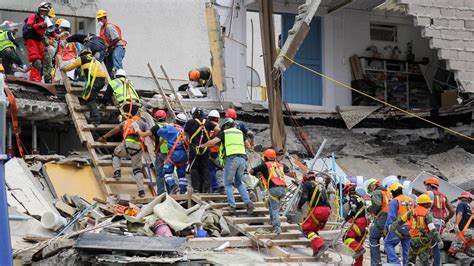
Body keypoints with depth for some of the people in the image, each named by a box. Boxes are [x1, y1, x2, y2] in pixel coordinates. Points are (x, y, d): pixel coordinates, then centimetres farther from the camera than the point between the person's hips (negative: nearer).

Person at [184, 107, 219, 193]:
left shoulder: (190, 122, -3)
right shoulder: (207, 122, 6)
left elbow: (185, 133, 6)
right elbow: (217, 129, -3)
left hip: (194, 149, -3)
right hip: (205, 149, 3)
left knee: (194, 169, 3)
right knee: (205, 168, 9)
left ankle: (196, 188, -2)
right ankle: (206, 188, 5)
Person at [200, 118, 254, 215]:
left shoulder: (224, 133, 8)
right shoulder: (240, 132, 20)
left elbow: (212, 142, -5)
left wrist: (202, 145, 11)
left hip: (231, 159, -4)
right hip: (242, 159, 4)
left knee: (228, 184, 7)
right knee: (239, 183, 17)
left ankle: (232, 206, -6)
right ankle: (248, 202, -2)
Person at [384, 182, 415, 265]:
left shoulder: (395, 201, -8)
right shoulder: (411, 200, 14)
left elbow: (391, 216, -14)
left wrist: (386, 228, -8)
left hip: (399, 228, -6)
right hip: (410, 229, 6)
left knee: (388, 244, 5)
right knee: (406, 248, 11)